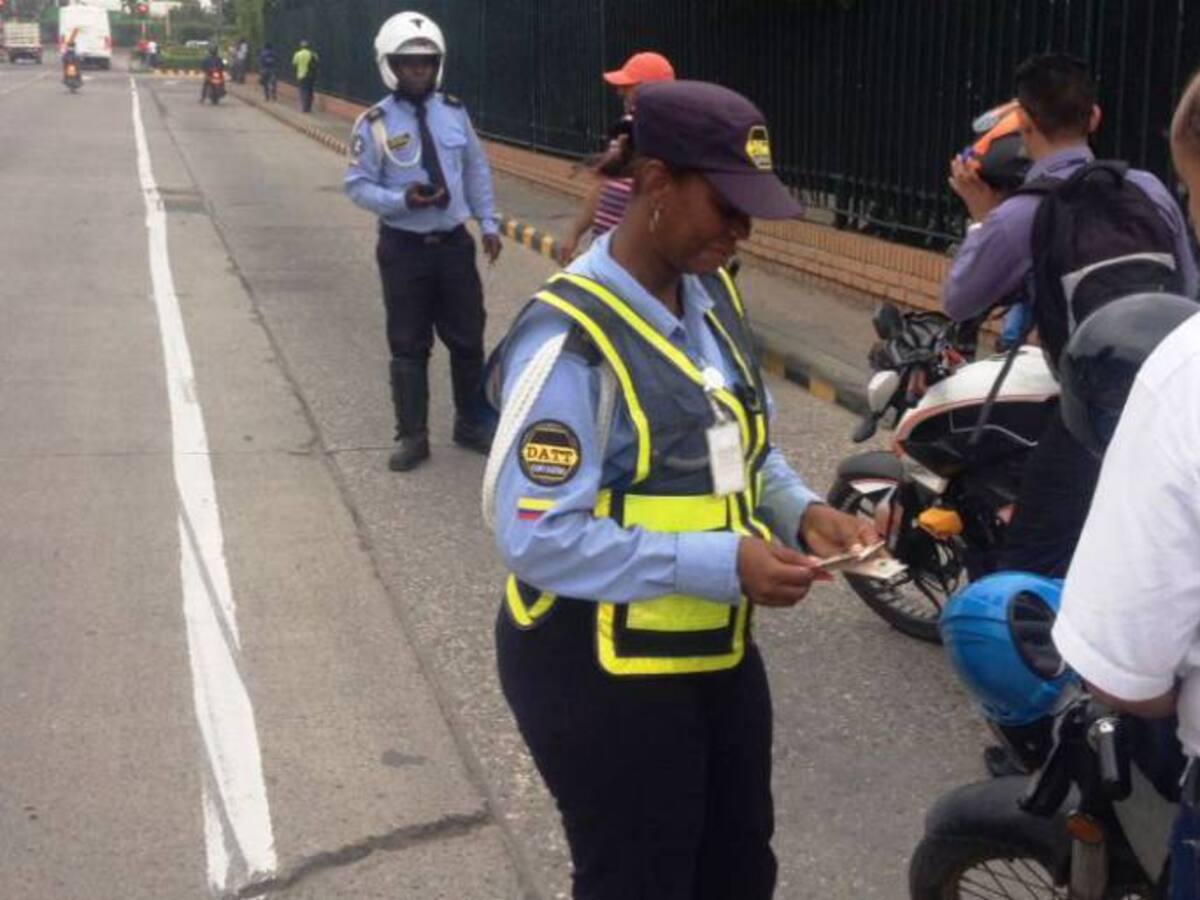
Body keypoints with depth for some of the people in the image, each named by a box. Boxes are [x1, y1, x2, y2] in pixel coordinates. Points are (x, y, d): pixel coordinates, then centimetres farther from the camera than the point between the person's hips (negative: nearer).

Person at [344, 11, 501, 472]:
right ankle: (413, 436, 18)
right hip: (404, 247, -3)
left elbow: (477, 169, 11)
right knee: (408, 346, 6)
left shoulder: (453, 111, 1)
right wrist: (402, 200, -24)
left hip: (454, 242, 4)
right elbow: (358, 185, -9)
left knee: (468, 339, 12)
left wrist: (489, 223, 8)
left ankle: (471, 425, 30)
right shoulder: (374, 123, -11)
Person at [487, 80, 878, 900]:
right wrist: (723, 564, -29)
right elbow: (538, 536, -27)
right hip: (600, 675, -8)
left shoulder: (713, 296, 2)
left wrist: (800, 512, -6)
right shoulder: (572, 335, -25)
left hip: (717, 651, 8)